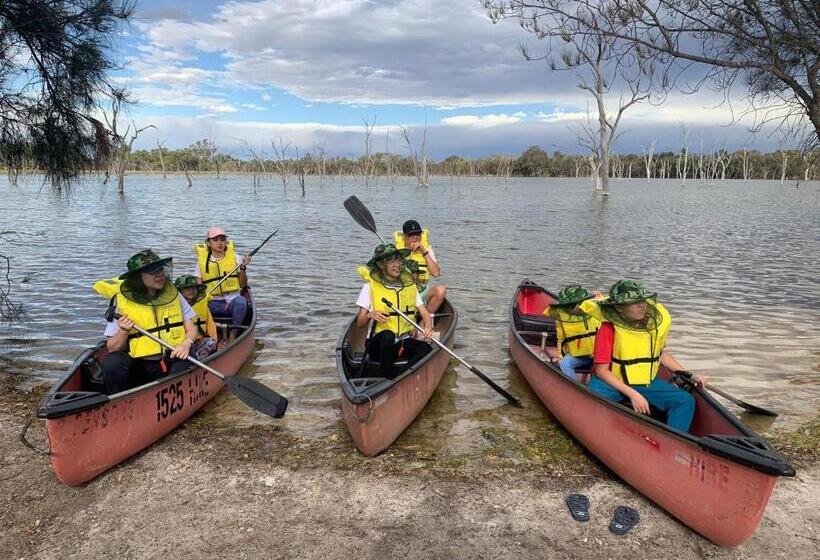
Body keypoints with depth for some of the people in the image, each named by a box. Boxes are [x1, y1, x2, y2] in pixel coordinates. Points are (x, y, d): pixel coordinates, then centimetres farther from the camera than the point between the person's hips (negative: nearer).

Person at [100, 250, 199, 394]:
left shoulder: (173, 294, 3)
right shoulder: (121, 301, -3)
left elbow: (191, 329, 7)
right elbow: (112, 349, 1)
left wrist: (186, 343, -14)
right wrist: (123, 332, -19)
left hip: (173, 361, 1)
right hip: (137, 368, -1)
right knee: (112, 362, -28)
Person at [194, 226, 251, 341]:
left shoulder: (235, 258, 5)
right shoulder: (202, 261, 7)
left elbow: (243, 285, 5)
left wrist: (243, 268, -10)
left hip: (232, 301, -1)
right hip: (213, 303, 1)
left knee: (241, 301, -35)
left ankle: (233, 335, -20)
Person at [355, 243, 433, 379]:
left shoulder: (410, 285, 10)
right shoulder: (370, 287, -1)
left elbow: (425, 314, 7)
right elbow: (359, 323, 0)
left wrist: (428, 327, -15)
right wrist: (370, 315, -22)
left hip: (403, 342, 3)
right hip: (379, 343, -2)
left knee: (425, 348, -28)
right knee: (387, 336, -37)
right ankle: (387, 379, -19)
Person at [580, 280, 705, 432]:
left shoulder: (655, 323, -1)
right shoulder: (608, 329, -17)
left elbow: (660, 354, 18)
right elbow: (601, 371, -17)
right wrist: (632, 394, -23)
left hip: (648, 382, 6)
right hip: (612, 382, -5)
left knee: (686, 401, -11)